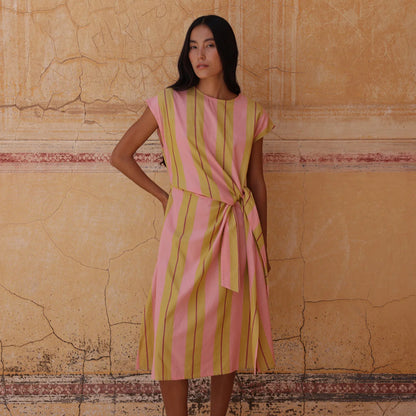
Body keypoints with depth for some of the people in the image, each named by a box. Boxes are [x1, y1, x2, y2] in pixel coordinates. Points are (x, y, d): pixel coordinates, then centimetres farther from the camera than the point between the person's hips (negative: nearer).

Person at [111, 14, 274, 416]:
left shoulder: (250, 112, 5)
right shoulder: (171, 103, -1)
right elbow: (120, 155, 5)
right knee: (176, 328, 0)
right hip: (187, 227, -2)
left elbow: (257, 183, 10)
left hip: (236, 231, 2)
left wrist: (262, 246, 12)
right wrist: (163, 194, 5)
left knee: (229, 328, 9)